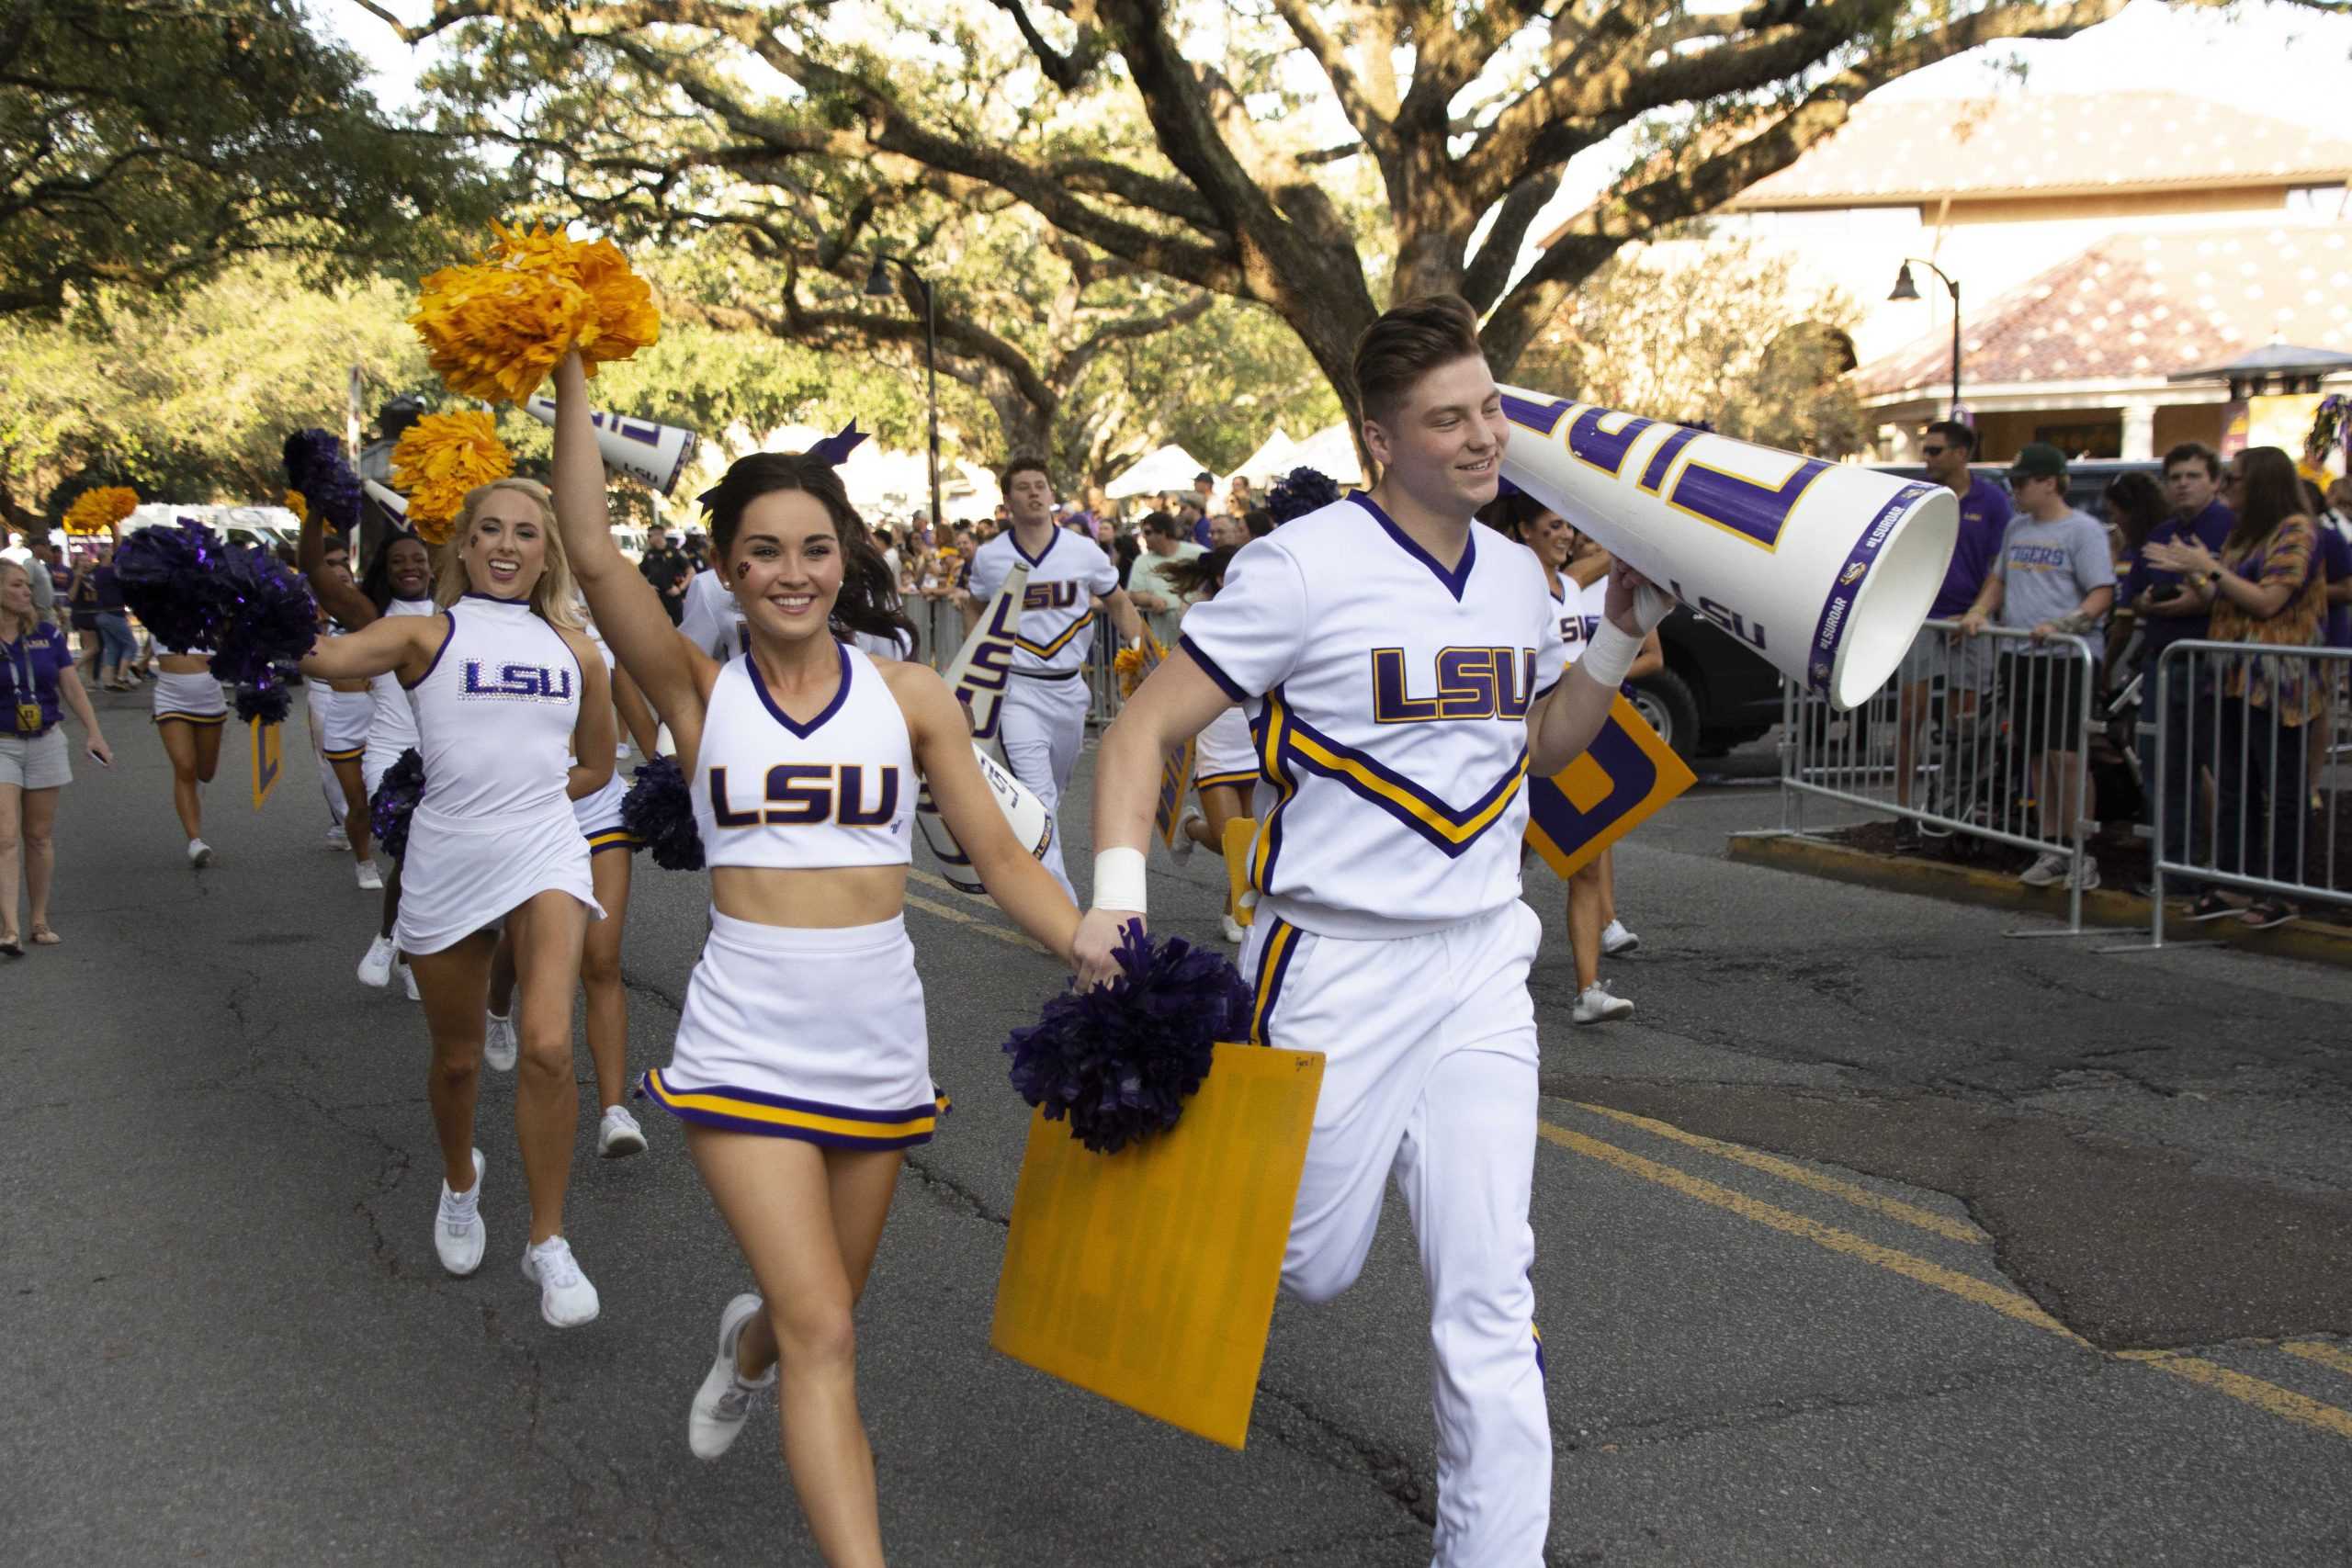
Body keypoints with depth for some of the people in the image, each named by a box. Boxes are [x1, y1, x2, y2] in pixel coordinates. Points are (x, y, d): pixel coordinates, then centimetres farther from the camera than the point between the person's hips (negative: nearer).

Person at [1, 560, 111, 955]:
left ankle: (39, 921, 18)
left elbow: (72, 688, 5)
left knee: (40, 836, 8)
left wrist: (94, 733, -5)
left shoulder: (48, 637, 4)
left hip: (45, 744, 3)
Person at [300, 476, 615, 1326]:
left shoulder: (574, 648, 9)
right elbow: (327, 656, -21)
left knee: (548, 1045, -19)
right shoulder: (426, 634, 0)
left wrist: (527, 797, 7)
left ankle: (548, 1243, -4)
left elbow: (597, 764, 21)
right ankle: (460, 1180, 47)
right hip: (445, 864, 0)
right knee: (456, 1058, 14)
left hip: (545, 855, 1)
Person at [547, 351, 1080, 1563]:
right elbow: (594, 554, -15)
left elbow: (1000, 857, 0)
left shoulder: (908, 696, 0)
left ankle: (750, 1343, 56)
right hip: (746, 1043, -3)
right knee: (825, 1337, -11)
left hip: (878, 1042, 3)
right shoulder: (701, 693, -3)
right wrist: (569, 378, -19)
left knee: (821, 1314, 20)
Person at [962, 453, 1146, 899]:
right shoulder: (989, 557, -2)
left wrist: (1140, 650, -4)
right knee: (1036, 796, -14)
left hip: (1070, 686, 3)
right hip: (1018, 689, -3)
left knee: (1053, 791, 18)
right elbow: (974, 608, 17)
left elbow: (1118, 603, 11)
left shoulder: (1084, 551, -1)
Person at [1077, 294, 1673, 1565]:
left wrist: (1624, 634, 9)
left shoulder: (1518, 576, 7)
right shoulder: (1305, 567, -13)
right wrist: (1116, 896, -24)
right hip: (1335, 968, -5)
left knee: (1489, 1289, 3)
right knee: (1310, 1270, 7)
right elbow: (1143, 730, -12)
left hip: (1482, 967, 5)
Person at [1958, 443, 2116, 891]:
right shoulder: (2017, 527, 16)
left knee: (2067, 755, -10)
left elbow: (2102, 594, -10)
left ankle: (2082, 856, -3)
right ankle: (2052, 851, 16)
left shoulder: (2082, 529, -5)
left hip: (2068, 657, -7)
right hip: (2021, 657, 7)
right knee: (2040, 757, 9)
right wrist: (1978, 612, 8)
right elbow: (1998, 578, 27)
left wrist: (2060, 625, -24)